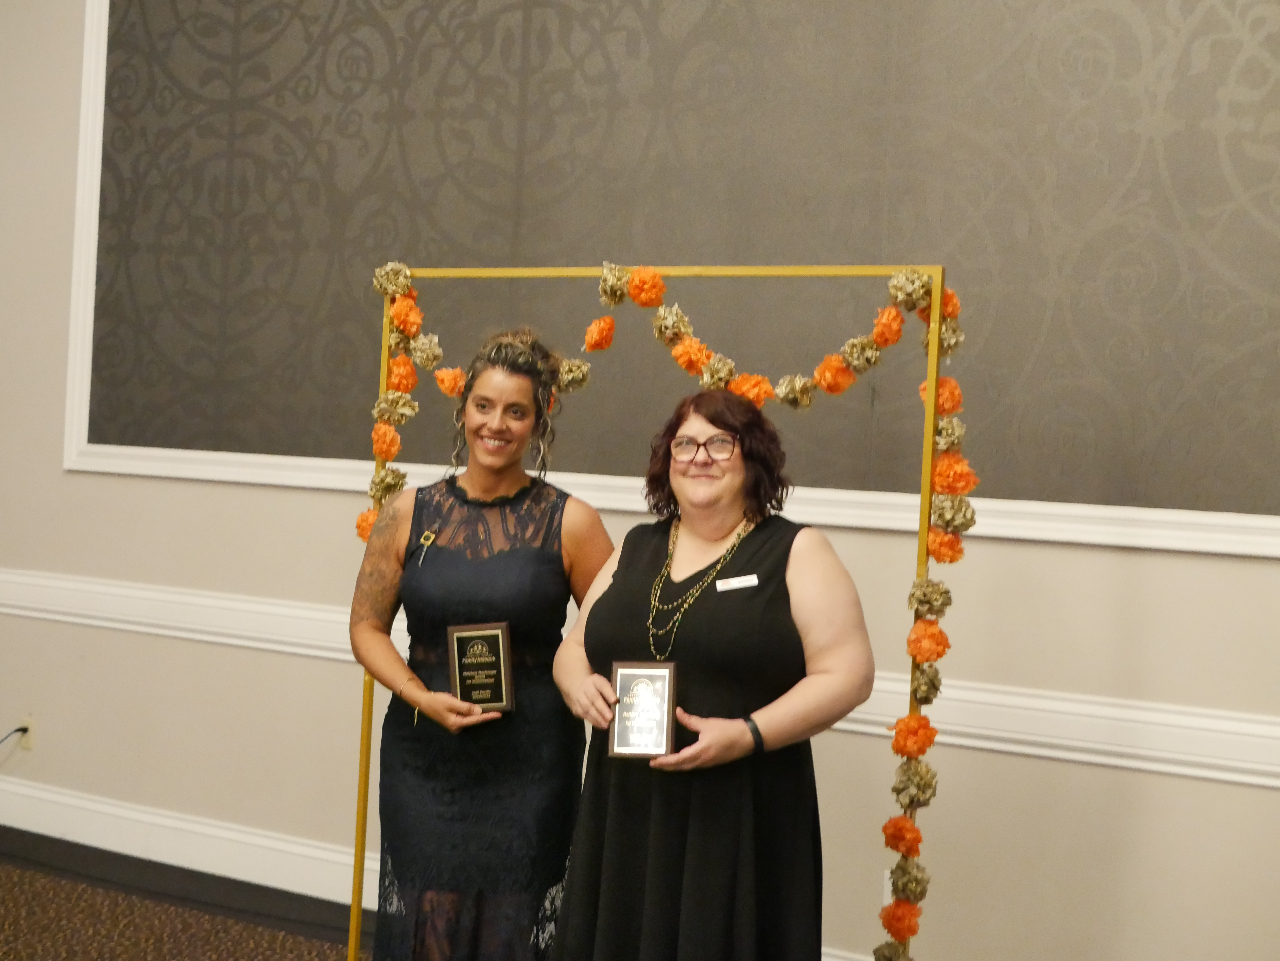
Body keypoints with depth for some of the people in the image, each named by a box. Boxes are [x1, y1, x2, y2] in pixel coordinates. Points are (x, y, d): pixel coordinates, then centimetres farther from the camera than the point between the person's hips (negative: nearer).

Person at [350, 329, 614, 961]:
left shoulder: (571, 523, -5)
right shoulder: (409, 514, 1)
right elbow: (367, 627, 5)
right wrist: (422, 697, -9)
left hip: (529, 765, -2)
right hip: (422, 760, 2)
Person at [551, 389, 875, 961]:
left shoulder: (797, 553, -2)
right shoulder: (635, 548, 13)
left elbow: (847, 674, -9)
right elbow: (573, 648, 18)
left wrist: (749, 734, -20)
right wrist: (579, 685, -6)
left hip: (742, 815, -4)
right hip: (624, 809, 4)